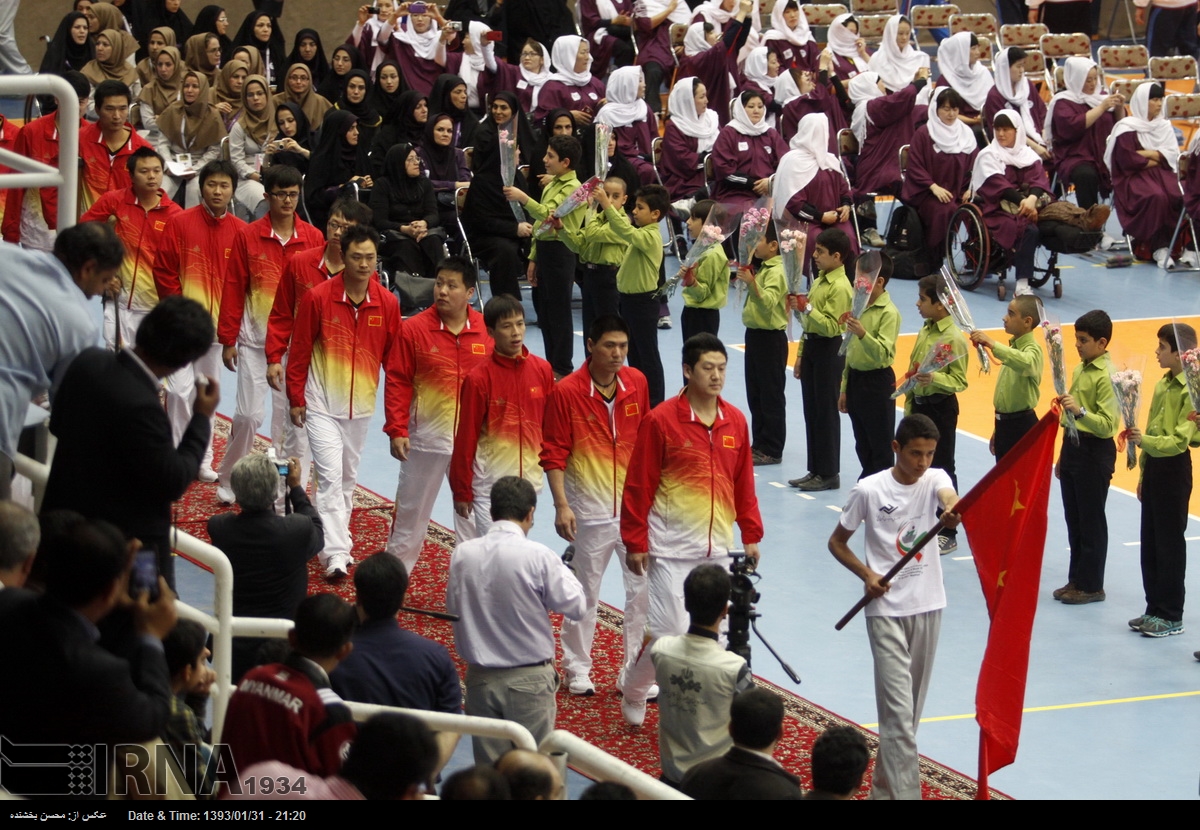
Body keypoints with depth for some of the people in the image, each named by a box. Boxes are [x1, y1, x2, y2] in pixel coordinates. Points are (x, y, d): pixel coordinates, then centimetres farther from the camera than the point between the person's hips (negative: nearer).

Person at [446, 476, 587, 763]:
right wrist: (564, 572, 8)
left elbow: (452, 607, 8)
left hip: (480, 677, 3)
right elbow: (576, 607, -7)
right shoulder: (539, 557, -16)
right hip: (529, 680, -3)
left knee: (487, 764, 11)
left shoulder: (462, 554, -5)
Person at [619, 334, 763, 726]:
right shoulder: (661, 420, -9)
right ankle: (634, 694, 17)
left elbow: (744, 484, 13)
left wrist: (751, 534, 11)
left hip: (718, 546, 5)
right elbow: (639, 486, -7)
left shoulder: (735, 422, 6)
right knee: (669, 631, -7)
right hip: (672, 546, -5)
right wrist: (635, 542, -7)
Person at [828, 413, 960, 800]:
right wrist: (866, 574, -13)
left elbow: (949, 498, -27)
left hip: (927, 607, 4)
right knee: (898, 708, -11)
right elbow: (837, 542, 3)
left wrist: (953, 511, -51)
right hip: (886, 609, -4)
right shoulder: (869, 490, -8)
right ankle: (906, 792, -12)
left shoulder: (935, 479, -1)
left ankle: (885, 788, 31)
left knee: (912, 708, 14)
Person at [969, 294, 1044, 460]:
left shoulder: (1033, 350, -16)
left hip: (1022, 425, -9)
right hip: (1004, 423, 9)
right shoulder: (1012, 347, 14)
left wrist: (992, 345, -51)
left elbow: (1025, 362, -43)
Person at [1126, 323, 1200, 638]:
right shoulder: (1162, 385, 10)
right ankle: (1155, 609, 23)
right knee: (1149, 542, 13)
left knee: (1170, 544, -1)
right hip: (1154, 466, 8)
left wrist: (1145, 441, -33)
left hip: (1174, 468, -8)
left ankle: (1172, 616, 7)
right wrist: (1143, 473, 16)